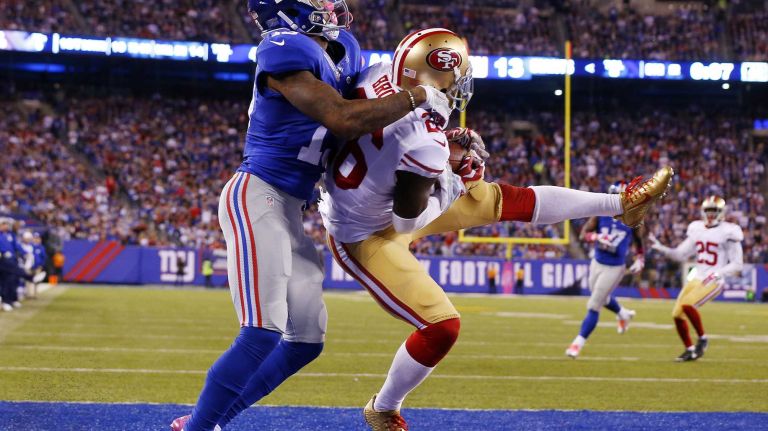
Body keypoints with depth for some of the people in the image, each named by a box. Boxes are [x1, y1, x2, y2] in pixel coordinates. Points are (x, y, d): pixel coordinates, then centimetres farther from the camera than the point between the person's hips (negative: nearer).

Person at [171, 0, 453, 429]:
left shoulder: (344, 51, 11)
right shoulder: (285, 51, -16)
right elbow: (342, 120, -23)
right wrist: (418, 97, -13)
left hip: (289, 212, 10)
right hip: (257, 198, -10)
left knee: (307, 339, 11)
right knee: (263, 334, -19)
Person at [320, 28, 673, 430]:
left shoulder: (378, 75, -16)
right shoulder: (424, 144, -37)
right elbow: (406, 220, -25)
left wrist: (440, 141, 2)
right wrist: (454, 184, -11)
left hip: (375, 200, 9)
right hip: (365, 237, -9)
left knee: (504, 201, 11)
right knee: (441, 326, -9)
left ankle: (619, 203, 22)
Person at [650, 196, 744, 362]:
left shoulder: (728, 232, -8)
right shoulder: (697, 229, 10)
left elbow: (737, 265, -8)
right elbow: (681, 254, 15)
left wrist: (718, 273, -21)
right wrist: (660, 248, 2)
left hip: (713, 281, -7)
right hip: (696, 277, 7)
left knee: (687, 304, -27)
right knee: (677, 314, 1)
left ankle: (702, 338, -7)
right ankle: (690, 350, 18)